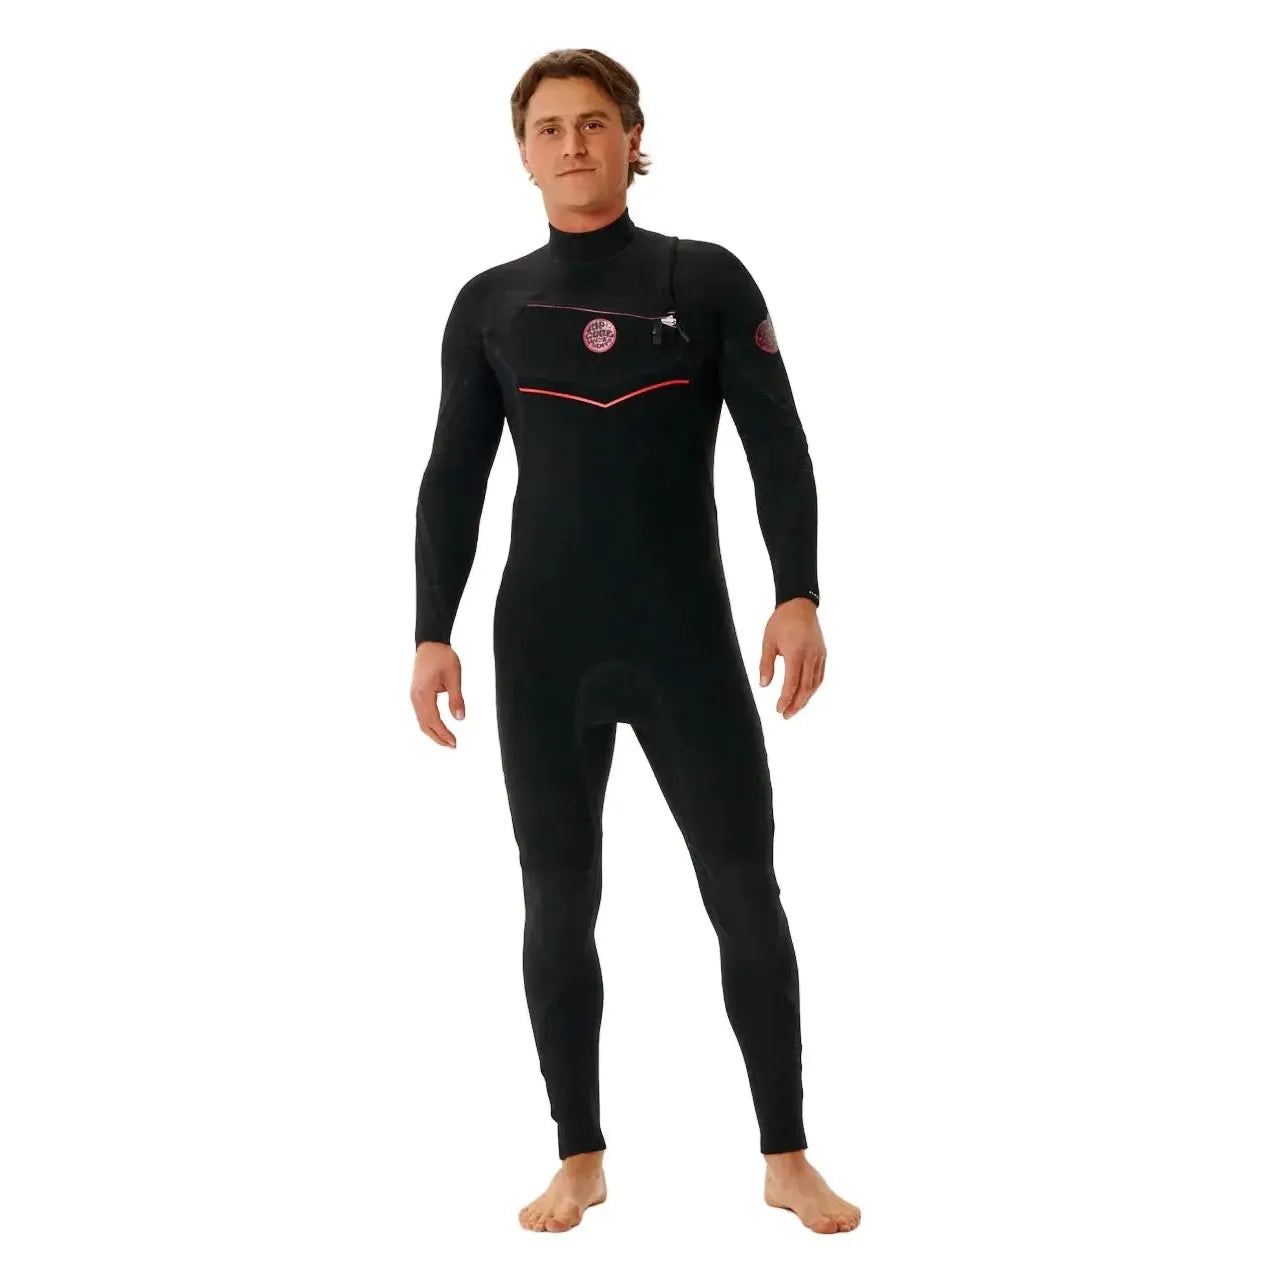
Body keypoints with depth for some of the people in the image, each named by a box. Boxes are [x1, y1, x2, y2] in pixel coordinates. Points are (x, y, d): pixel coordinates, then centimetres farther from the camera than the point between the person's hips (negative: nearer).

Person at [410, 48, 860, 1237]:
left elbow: (778, 448, 0)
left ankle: (787, 1159, 14)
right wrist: (433, 634, 2)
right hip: (544, 645, 2)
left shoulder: (707, 279, 3)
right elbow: (452, 480, 8)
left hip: (688, 642, -1)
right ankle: (580, 1159, 20)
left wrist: (798, 596, -11)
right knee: (557, 902, 5)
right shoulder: (490, 303, 7)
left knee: (746, 894, 0)